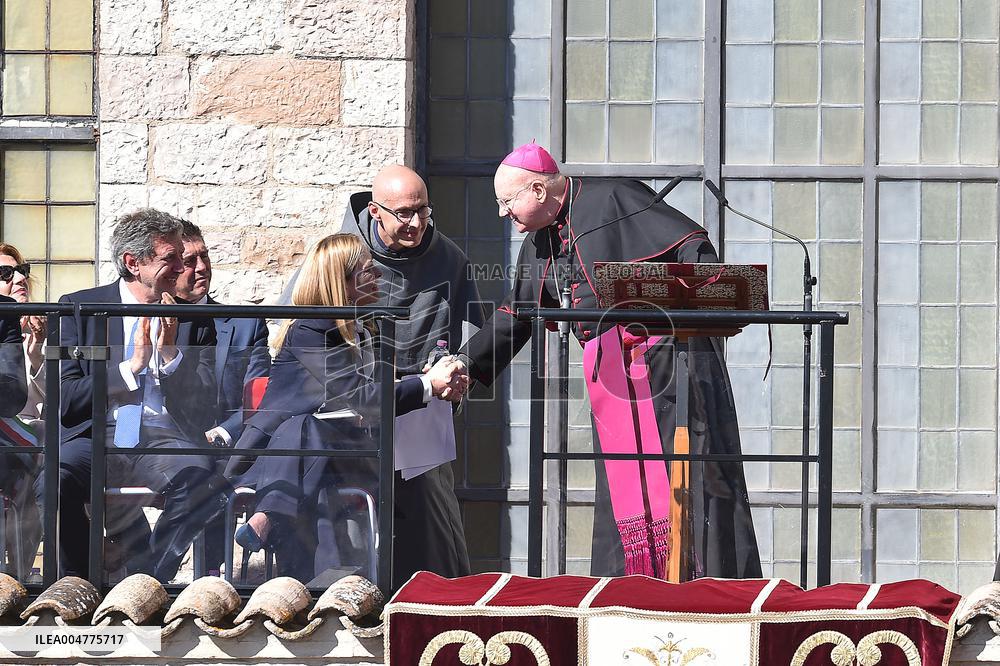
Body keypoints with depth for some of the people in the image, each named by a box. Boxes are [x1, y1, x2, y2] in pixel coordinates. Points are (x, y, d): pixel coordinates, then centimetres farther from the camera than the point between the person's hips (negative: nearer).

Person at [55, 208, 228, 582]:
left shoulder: (194, 320, 12)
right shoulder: (78, 308, 7)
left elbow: (203, 412, 7)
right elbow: (64, 403, -2)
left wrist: (170, 355, -7)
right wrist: (132, 365, -10)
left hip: (164, 441, 1)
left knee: (202, 477, -34)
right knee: (55, 479, -35)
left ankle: (149, 579, -16)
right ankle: (81, 584, -12)